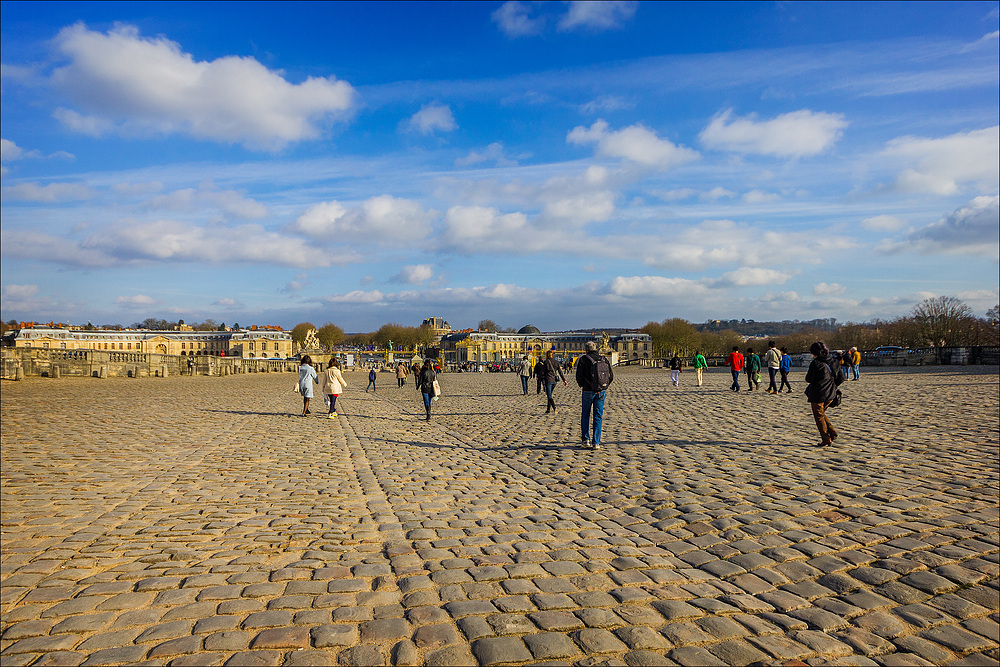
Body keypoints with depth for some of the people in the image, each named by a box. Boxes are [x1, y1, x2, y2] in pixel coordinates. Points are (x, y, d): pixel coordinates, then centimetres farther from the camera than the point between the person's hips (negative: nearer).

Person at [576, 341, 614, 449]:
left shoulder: (583, 360, -4)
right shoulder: (604, 359, 7)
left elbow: (579, 376, -8)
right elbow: (611, 376, 6)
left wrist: (582, 385, 11)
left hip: (588, 391, -3)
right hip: (602, 391, 3)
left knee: (585, 415, 14)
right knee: (598, 417, 6)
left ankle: (585, 439, 11)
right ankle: (596, 443, 4)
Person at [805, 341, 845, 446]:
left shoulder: (816, 363, -15)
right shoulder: (833, 362, 5)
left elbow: (809, 379, -13)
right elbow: (841, 378, 8)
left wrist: (807, 374, 9)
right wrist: (833, 385, 19)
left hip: (818, 395, -7)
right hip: (830, 394, 7)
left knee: (819, 416, 6)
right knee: (821, 413, 25)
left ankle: (826, 439, 5)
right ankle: (831, 431, 8)